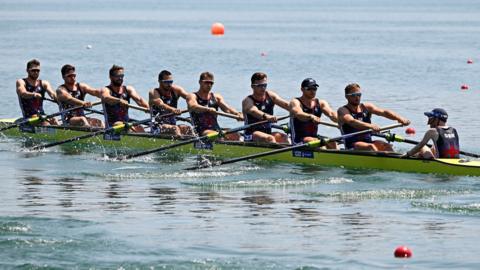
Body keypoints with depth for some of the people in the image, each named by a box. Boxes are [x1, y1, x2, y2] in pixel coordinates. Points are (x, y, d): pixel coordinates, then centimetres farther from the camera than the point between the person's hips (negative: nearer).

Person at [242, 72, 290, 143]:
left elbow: (285, 104, -9)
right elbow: (254, 111, -32)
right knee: (270, 138, -33)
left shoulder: (270, 96, 8)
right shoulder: (248, 101, -8)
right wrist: (266, 116, -53)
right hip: (251, 135, -5)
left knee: (284, 137, -24)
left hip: (267, 133, 5)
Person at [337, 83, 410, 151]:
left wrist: (399, 118, -22)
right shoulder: (343, 110, -2)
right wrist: (370, 126, -41)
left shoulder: (366, 107, 13)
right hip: (352, 146, -5)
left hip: (368, 141, 5)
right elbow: (352, 122, -24)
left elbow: (383, 112, -3)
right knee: (371, 147, -32)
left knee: (386, 146, -22)